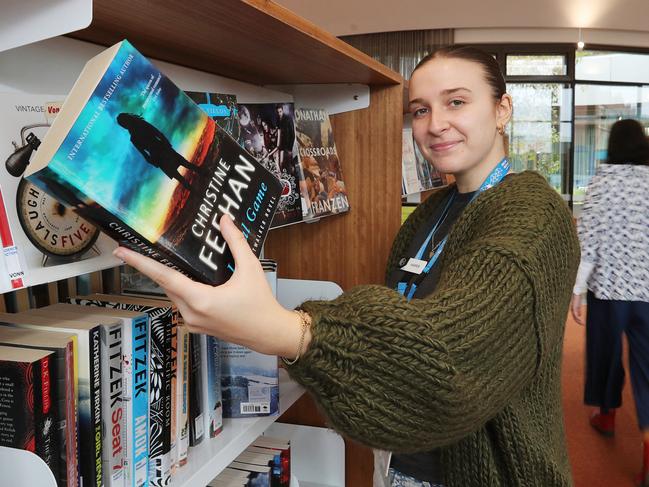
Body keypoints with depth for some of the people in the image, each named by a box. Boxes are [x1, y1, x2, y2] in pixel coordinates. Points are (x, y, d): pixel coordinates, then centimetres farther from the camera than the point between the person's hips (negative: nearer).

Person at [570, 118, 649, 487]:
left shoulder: (604, 180, -7)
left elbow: (589, 238, -11)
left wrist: (577, 289, -7)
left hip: (609, 285, -2)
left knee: (606, 353, 19)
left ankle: (607, 417, 39)